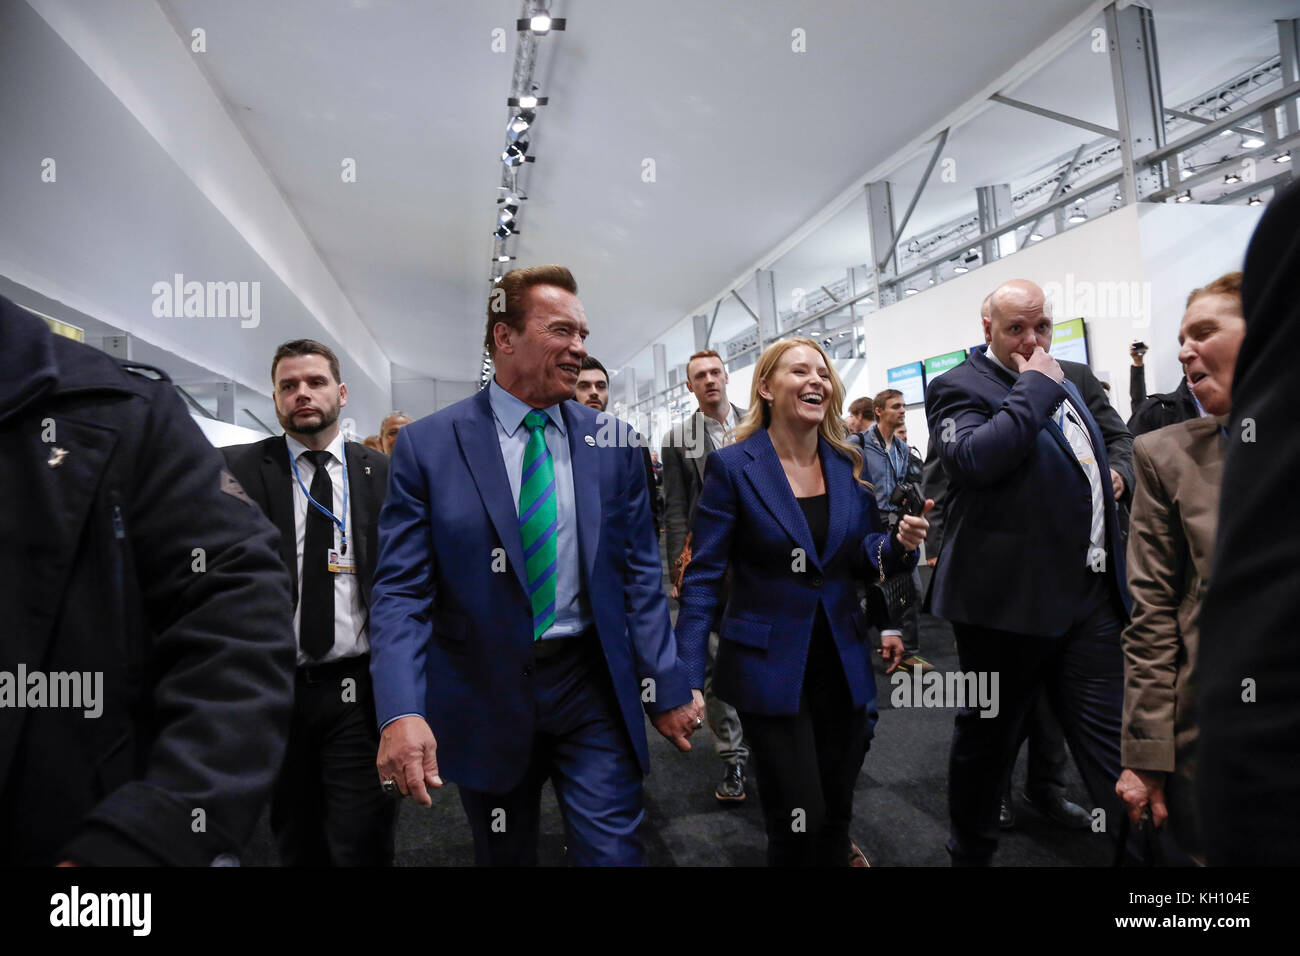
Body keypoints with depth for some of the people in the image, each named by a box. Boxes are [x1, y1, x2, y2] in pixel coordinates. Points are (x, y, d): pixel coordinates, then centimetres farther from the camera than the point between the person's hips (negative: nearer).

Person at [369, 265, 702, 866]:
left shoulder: (613, 443, 0)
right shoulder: (426, 445, -6)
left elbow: (640, 575, 2)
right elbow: (401, 590, -9)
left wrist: (668, 689, 1)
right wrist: (401, 712, -21)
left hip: (593, 688, 1)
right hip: (483, 696, 0)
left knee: (614, 852, 5)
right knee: (503, 856, 19)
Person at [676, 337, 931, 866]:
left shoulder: (849, 465, 3)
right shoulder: (732, 466, -10)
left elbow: (861, 555, 10)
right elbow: (704, 578, -10)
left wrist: (900, 543, -13)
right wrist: (688, 678, -16)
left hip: (842, 663, 5)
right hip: (770, 666, -4)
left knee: (836, 816, 17)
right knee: (798, 823, 0)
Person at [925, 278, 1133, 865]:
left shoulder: (1065, 383, 17)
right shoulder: (960, 387, -8)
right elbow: (971, 460, -28)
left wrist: (1111, 475, 15)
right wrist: (1035, 388, -19)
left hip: (1091, 594, 6)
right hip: (1009, 597, -6)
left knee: (1109, 736, 8)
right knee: (987, 733, 11)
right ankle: (971, 851, 30)